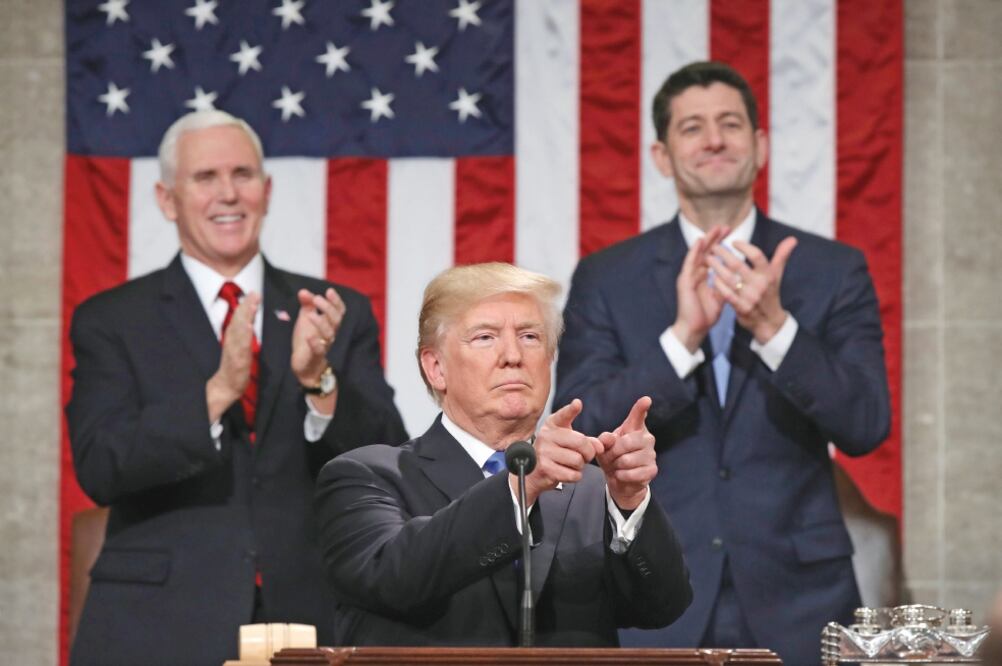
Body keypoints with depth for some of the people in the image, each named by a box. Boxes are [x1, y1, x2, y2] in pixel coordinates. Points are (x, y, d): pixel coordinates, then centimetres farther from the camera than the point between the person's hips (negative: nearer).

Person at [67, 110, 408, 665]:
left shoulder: (341, 314, 9)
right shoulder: (110, 322, 3)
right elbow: (100, 469, -10)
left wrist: (319, 379, -17)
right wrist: (217, 392, -22)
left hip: (307, 620, 2)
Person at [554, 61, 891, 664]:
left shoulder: (833, 271, 5)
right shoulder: (606, 280, 5)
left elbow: (866, 428, -4)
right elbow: (578, 433, -6)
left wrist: (774, 327, -18)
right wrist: (682, 336, -18)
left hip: (796, 603, 0)